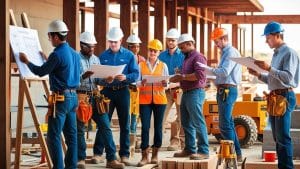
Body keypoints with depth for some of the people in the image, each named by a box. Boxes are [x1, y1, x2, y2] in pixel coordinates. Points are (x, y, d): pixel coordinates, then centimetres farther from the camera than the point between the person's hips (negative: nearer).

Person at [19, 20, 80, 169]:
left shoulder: (57, 54, -15)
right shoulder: (74, 53, 11)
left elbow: (40, 72, -7)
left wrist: (26, 61, 8)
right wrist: (48, 60, 32)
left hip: (61, 98, -8)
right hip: (73, 97, 8)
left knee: (54, 136, -4)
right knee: (71, 134, 10)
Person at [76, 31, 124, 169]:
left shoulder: (96, 59, 14)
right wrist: (84, 76, -26)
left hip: (95, 97, 5)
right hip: (80, 97, -5)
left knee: (105, 125, -1)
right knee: (80, 129, 3)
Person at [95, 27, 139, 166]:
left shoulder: (129, 55, 1)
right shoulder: (103, 56, 4)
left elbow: (135, 74, -4)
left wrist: (125, 77, -23)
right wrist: (105, 80, -18)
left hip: (123, 91, 0)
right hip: (107, 91, 0)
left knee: (124, 124, 4)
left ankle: (124, 155, 9)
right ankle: (98, 152, 9)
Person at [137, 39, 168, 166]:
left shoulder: (163, 66, 6)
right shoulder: (141, 65, 4)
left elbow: (166, 83, 4)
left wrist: (165, 84, -18)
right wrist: (141, 83, -22)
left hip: (159, 99, 1)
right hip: (144, 99, -1)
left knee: (158, 126, 4)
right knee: (145, 127, -6)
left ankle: (155, 155, 14)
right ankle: (144, 156, -3)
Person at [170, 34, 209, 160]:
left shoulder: (198, 57, -9)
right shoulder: (187, 58, 21)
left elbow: (199, 75, -22)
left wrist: (182, 76, -16)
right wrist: (178, 78, 8)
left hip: (195, 93, -10)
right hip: (186, 93, 10)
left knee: (198, 123, -10)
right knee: (186, 123, 13)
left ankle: (203, 151, -9)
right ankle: (189, 149, 20)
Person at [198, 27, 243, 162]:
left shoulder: (231, 52, -12)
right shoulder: (225, 52, 19)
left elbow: (225, 72, -23)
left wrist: (207, 68, -18)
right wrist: (214, 80, 12)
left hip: (227, 90, -11)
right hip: (224, 90, 11)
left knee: (224, 124, -11)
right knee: (228, 123, 13)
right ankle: (237, 153, 18)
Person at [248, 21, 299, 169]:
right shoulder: (276, 54, 18)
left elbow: (288, 77, -20)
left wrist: (269, 68, -24)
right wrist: (259, 75, 8)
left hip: (284, 97, -9)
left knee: (283, 137, -10)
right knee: (277, 137, 12)